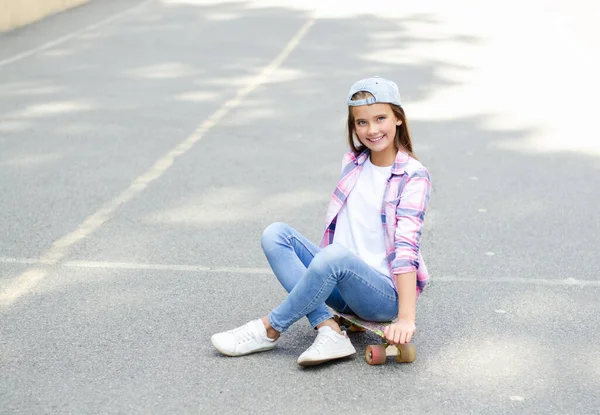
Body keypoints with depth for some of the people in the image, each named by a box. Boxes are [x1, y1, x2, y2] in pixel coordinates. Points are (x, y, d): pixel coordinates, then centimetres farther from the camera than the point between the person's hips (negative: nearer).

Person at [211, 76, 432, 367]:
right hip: (341, 287, 7)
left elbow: (407, 246, -20)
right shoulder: (353, 162, 8)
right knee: (275, 234, -11)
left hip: (386, 295, -6)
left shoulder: (413, 176, -10)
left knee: (336, 256, -37)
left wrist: (405, 318, -25)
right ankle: (328, 329, -24)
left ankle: (270, 329, -16)